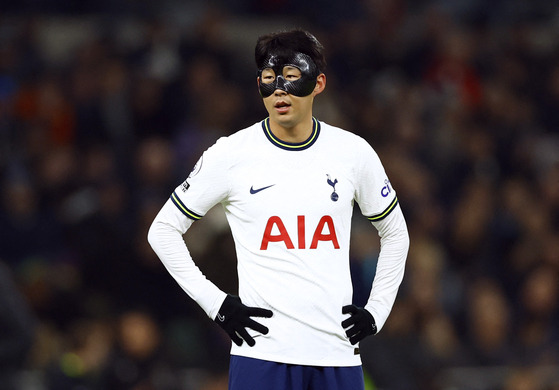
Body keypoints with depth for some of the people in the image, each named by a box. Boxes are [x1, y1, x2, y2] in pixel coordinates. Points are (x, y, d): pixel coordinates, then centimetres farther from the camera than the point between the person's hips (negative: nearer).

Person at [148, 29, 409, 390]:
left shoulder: (354, 152, 5)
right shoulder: (230, 154, -1)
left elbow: (395, 233, 20)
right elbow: (163, 230, 6)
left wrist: (376, 312, 10)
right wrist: (216, 304, -1)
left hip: (337, 354, 2)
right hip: (262, 352, -2)